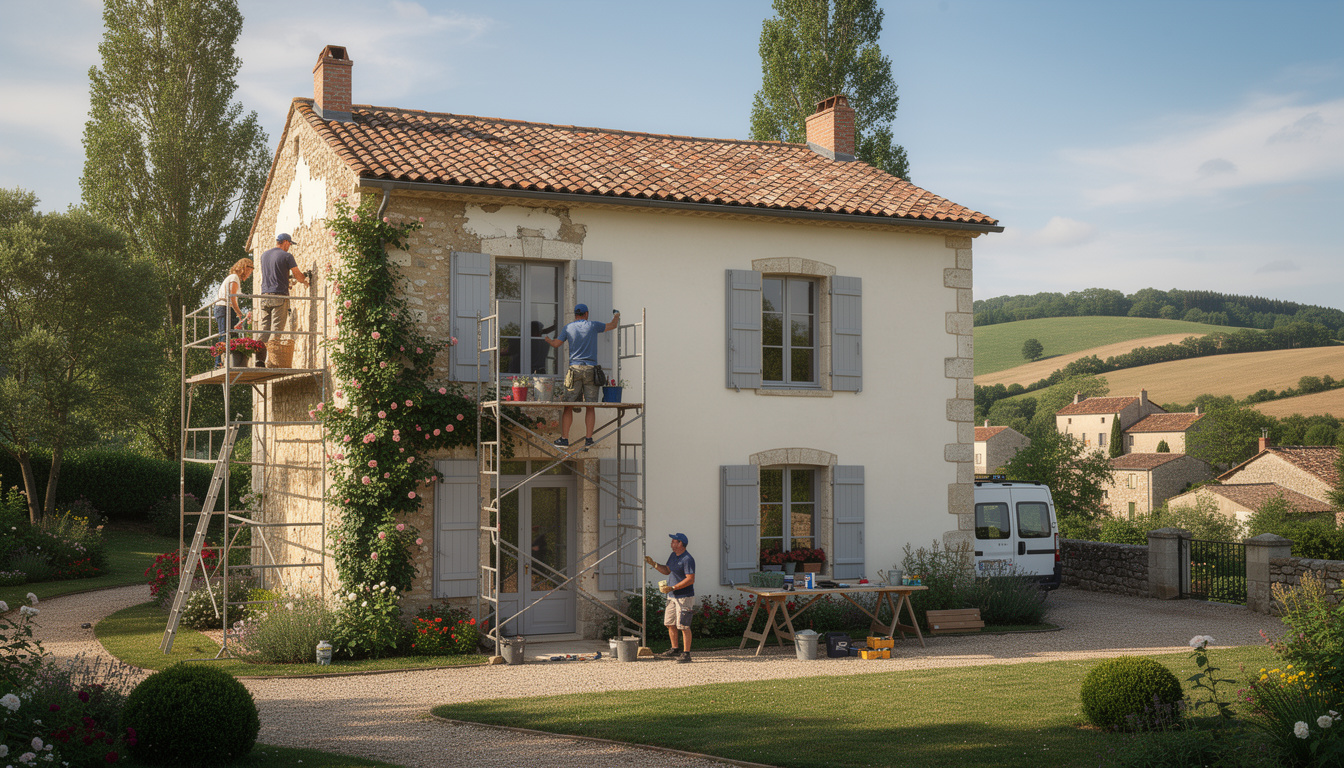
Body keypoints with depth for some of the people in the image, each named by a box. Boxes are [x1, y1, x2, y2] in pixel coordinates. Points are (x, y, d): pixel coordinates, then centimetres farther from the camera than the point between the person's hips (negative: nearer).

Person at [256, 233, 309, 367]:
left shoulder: (264, 255, 15)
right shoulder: (286, 256, -4)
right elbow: (298, 275, 1)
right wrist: (305, 280, 23)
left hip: (265, 296, 6)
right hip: (280, 296, -6)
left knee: (264, 329, 5)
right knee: (276, 330, -7)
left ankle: (259, 359, -3)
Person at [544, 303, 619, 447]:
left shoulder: (568, 328, 7)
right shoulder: (592, 325, 5)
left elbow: (556, 344, 11)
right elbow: (612, 325, 19)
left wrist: (548, 340, 34)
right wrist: (616, 316, 42)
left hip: (575, 369, 0)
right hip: (590, 370, 0)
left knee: (568, 407, 2)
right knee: (590, 407, 2)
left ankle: (564, 438, -2)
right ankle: (588, 439, -2)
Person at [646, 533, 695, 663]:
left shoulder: (687, 559, -17)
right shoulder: (674, 555, 13)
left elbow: (690, 579, -22)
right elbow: (667, 571, 23)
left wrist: (672, 588, -23)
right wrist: (653, 564, 9)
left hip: (684, 597, -10)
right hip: (672, 596, 10)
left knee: (683, 626, -8)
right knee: (670, 623, 14)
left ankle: (686, 653, -3)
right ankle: (675, 649, 26)